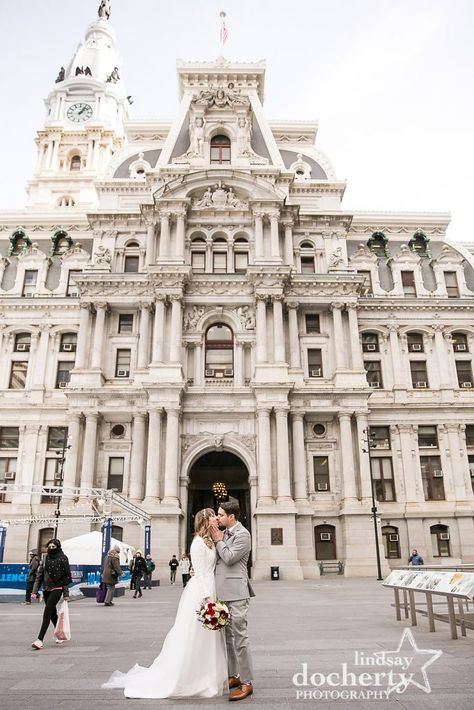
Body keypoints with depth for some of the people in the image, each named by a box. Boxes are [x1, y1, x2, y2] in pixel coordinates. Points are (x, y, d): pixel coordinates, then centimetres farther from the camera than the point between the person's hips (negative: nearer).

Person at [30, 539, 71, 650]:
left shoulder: (62, 558, -6)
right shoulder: (45, 558, 7)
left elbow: (66, 576, -6)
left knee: (47, 612, -13)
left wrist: (66, 593, -9)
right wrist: (35, 591, 1)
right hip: (46, 589, 6)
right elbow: (39, 575, 8)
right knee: (52, 613, 15)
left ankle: (40, 640, -11)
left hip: (57, 589, -6)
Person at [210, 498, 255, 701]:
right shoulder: (224, 534, 13)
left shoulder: (242, 534, -12)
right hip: (223, 592, 9)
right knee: (228, 637, 16)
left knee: (239, 637, -5)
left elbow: (229, 558, -17)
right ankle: (233, 676, 27)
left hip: (235, 593, -9)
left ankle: (247, 683, 4)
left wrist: (218, 540, -7)